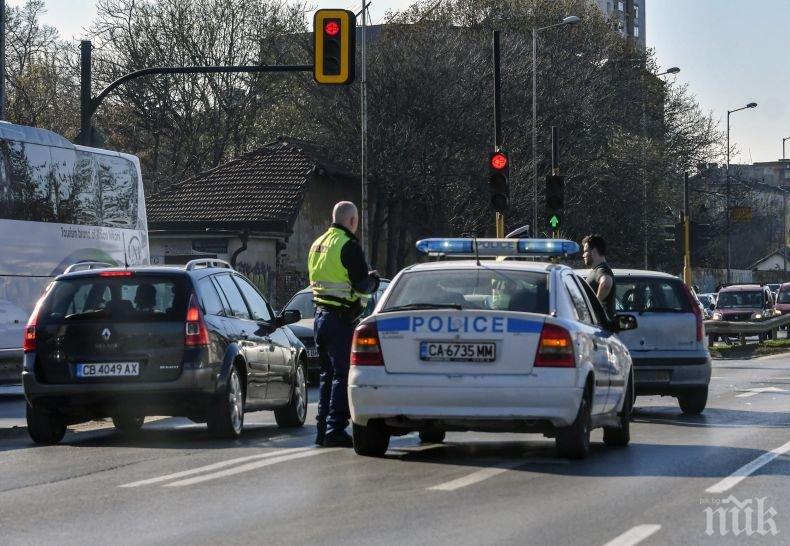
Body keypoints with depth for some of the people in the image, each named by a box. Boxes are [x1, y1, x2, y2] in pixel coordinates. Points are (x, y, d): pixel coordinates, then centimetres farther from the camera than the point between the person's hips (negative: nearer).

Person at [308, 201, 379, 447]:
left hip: (321, 314, 8)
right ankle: (335, 430, -9)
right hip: (342, 318, -8)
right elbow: (361, 285, -17)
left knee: (328, 374, 15)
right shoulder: (349, 246, -13)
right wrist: (373, 279, 6)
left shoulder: (318, 245, 14)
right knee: (342, 375, -6)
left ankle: (322, 428, 15)